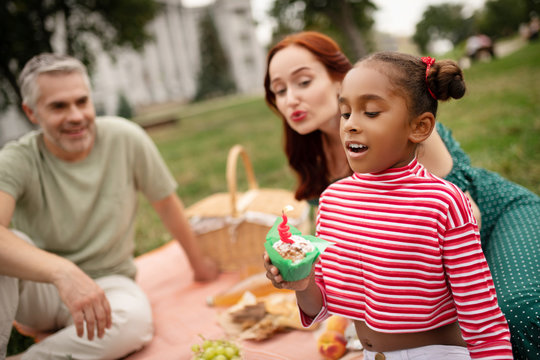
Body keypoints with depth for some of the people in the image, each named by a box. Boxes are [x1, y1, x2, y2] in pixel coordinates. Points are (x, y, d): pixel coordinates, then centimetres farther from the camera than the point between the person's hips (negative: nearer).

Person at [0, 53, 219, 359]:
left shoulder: (125, 138, -12)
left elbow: (166, 202, 1)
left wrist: (198, 261, 13)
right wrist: (63, 271, -51)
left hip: (106, 285, 1)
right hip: (38, 283, -1)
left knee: (135, 319, -33)